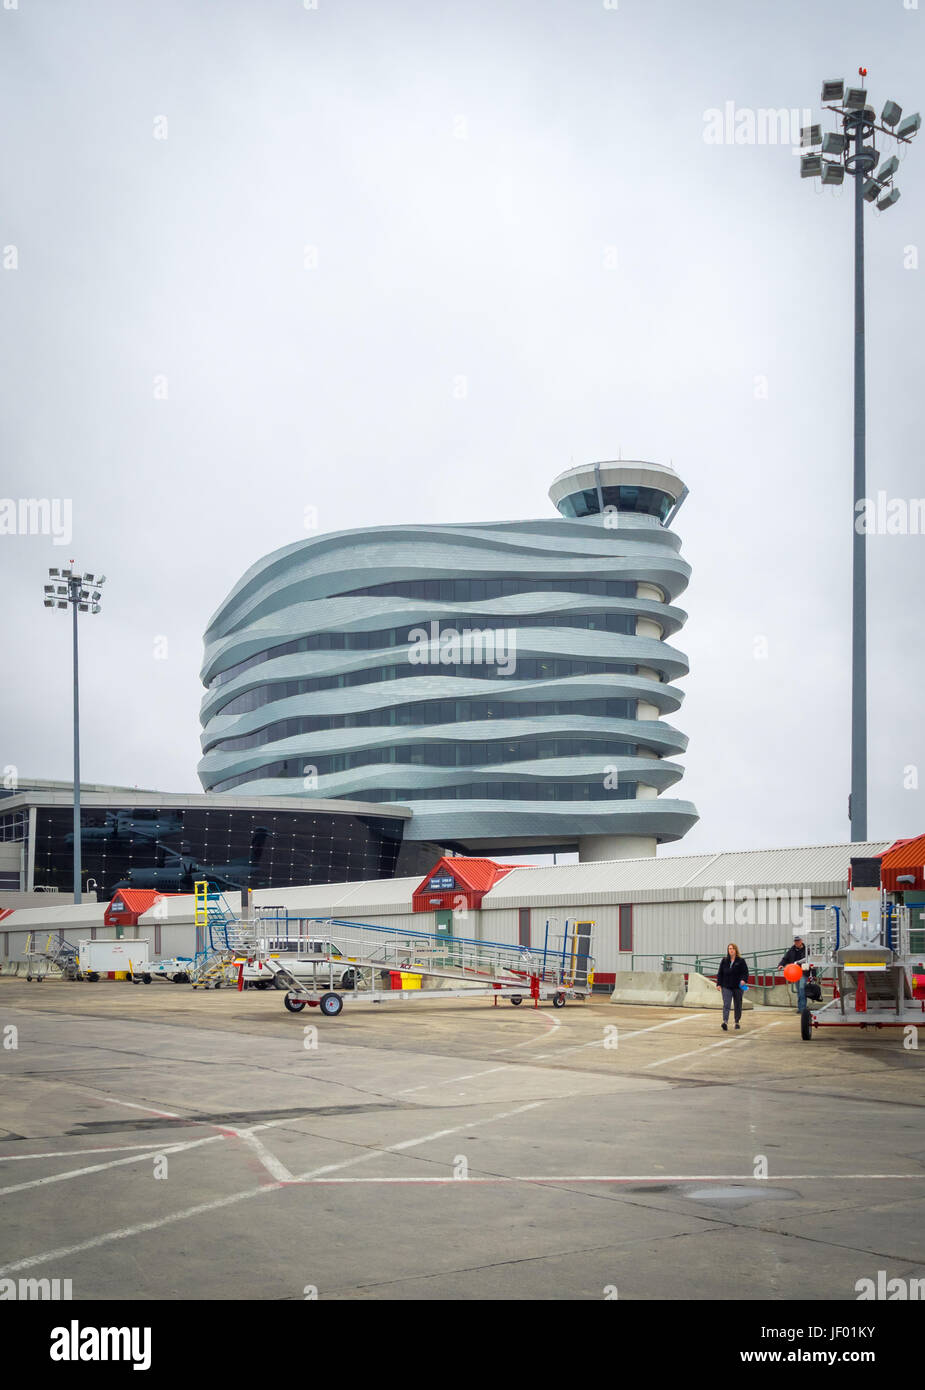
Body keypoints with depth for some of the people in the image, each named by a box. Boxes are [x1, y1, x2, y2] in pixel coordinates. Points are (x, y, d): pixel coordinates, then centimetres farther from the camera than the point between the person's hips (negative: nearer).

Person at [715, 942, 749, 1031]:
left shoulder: (741, 961, 1)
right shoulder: (724, 961, 7)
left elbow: (745, 972, -3)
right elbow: (720, 973, 9)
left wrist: (743, 980, -22)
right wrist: (719, 984, 0)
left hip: (738, 987, -1)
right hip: (726, 987, 1)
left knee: (737, 1005, 11)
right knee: (726, 1004, -13)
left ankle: (737, 1021, 28)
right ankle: (725, 1022, -25)